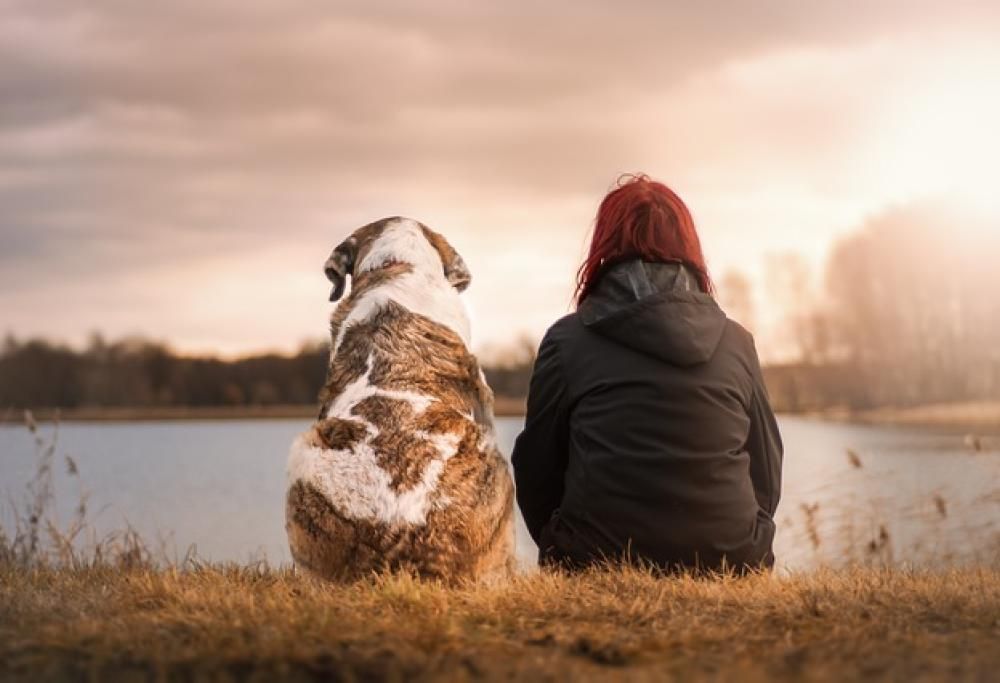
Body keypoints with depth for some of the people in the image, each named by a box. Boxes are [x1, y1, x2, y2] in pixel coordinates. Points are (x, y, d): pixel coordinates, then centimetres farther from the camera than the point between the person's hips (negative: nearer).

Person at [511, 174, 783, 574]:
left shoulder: (567, 340, 1)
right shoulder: (737, 342, 8)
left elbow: (536, 472, 6)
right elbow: (767, 478, 13)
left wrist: (567, 556, 23)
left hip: (599, 569, -2)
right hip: (729, 567, 3)